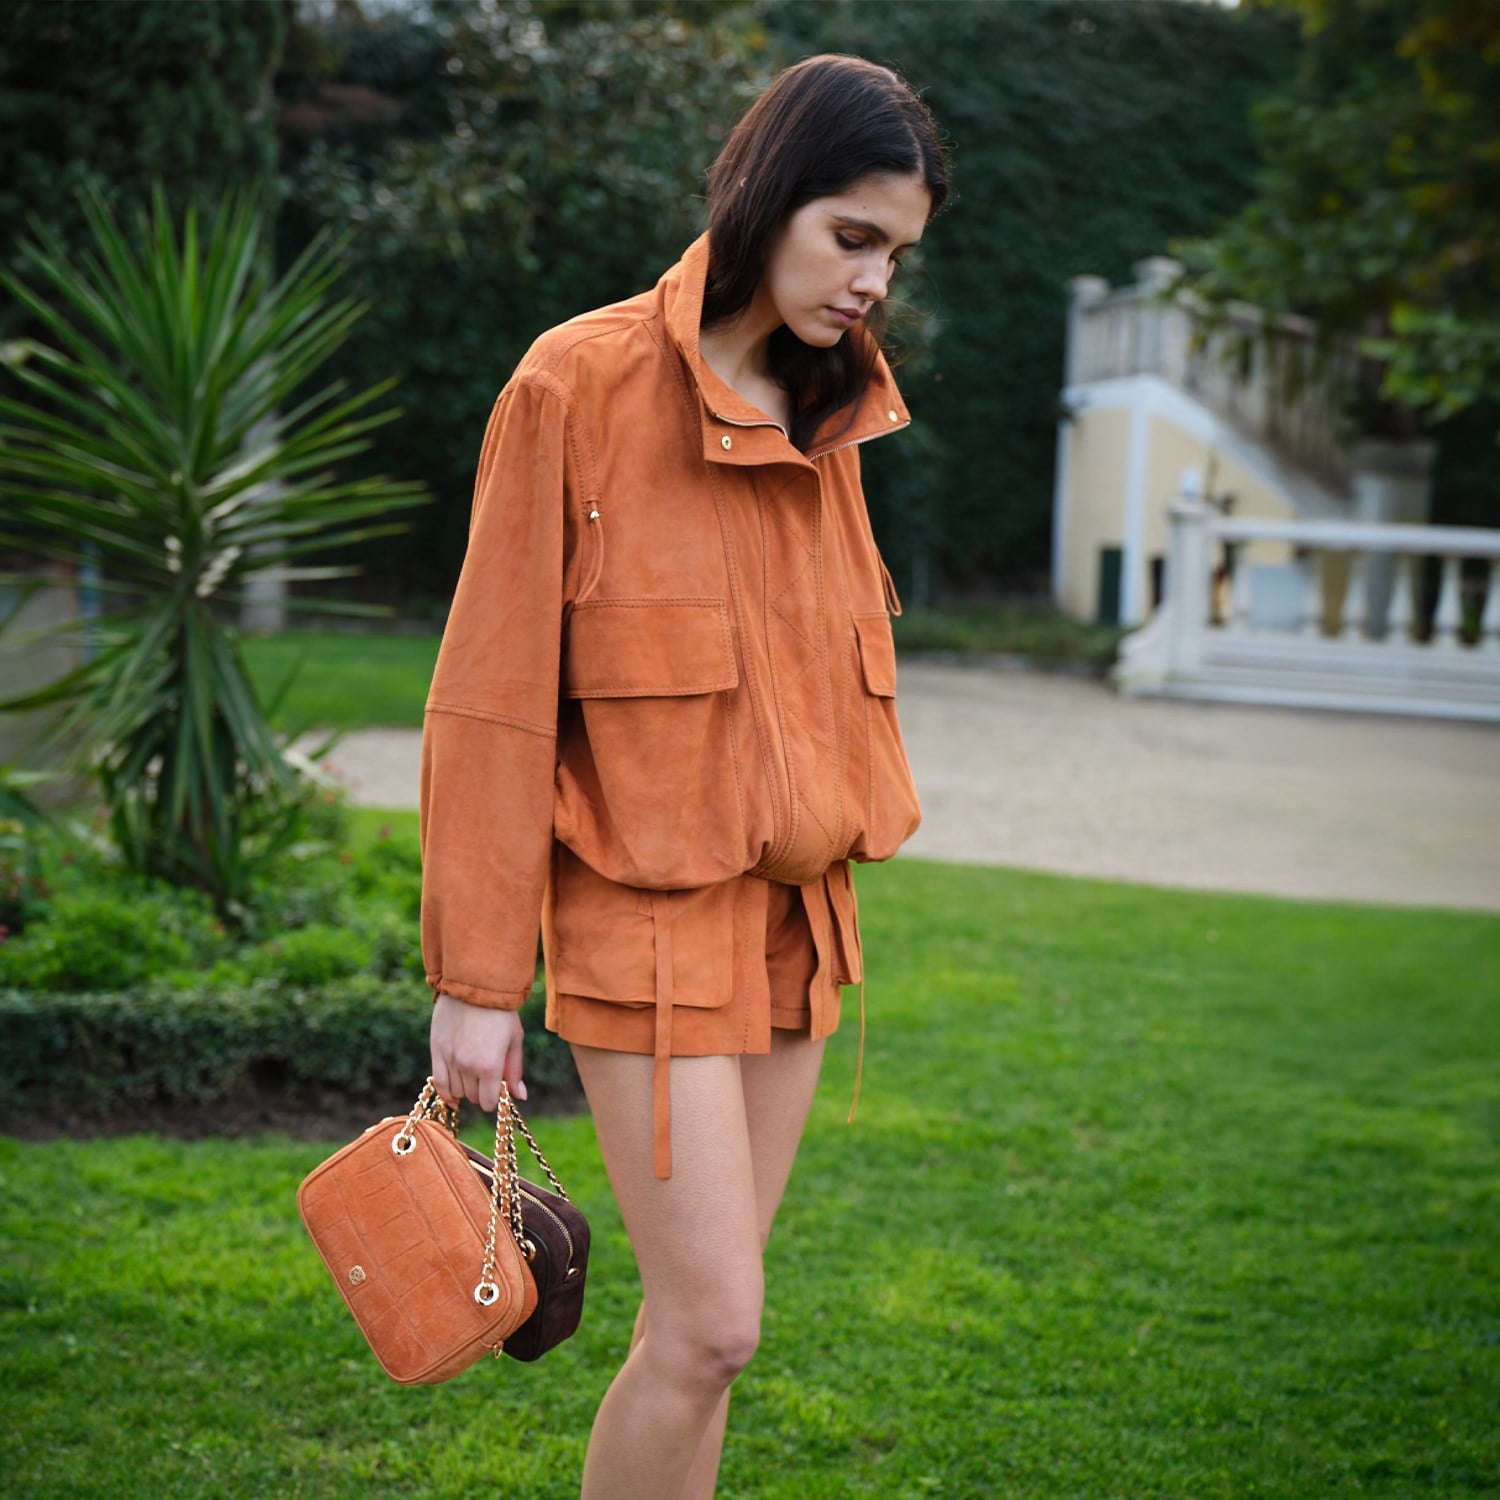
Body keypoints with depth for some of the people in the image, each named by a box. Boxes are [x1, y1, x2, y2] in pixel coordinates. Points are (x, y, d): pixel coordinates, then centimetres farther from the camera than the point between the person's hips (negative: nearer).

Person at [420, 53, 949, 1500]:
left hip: (795, 918, 6)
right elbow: (493, 693, -10)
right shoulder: (582, 382, -11)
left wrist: (830, 891, 17)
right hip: (648, 922, -6)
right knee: (711, 1327, -8)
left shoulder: (825, 416, 10)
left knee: (696, 1318, 11)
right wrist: (476, 974, -10)